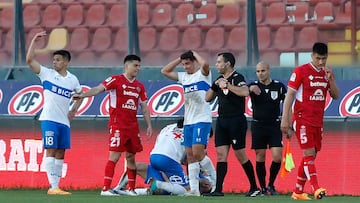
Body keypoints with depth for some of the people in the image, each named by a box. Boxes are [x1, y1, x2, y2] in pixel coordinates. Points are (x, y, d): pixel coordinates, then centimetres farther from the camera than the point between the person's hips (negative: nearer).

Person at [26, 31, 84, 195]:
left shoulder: (72, 79, 10)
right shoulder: (46, 73, 0)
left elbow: (80, 94, 28)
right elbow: (29, 60, -10)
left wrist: (74, 110, 15)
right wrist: (34, 41, -11)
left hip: (64, 121, 5)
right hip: (49, 119, -5)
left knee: (60, 154, 6)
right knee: (51, 151, -10)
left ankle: (56, 186, 10)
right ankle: (53, 186, -15)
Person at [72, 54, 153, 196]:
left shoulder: (139, 86, 14)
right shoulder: (116, 80, -3)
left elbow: (144, 107, 18)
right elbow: (98, 89, -12)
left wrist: (149, 125, 11)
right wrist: (82, 95, -27)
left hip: (133, 126, 6)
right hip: (117, 125, -6)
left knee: (131, 157, 9)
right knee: (114, 156, -11)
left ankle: (132, 189, 15)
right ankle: (105, 189, -11)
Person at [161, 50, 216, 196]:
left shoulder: (203, 74, -3)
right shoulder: (183, 77, 16)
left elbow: (204, 64, -25)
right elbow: (165, 71, 21)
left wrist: (194, 53, -7)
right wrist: (179, 59, 13)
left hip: (202, 120, -7)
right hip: (188, 121, 7)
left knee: (198, 153, -16)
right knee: (190, 156, 3)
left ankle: (215, 182, -1)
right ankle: (194, 189, 4)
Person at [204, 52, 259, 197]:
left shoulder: (237, 78, -9)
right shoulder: (220, 79, 15)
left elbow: (245, 92, -28)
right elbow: (208, 98, 19)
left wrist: (227, 86, -22)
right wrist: (215, 86, 3)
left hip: (236, 121, -8)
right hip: (222, 121, 8)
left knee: (240, 155, -2)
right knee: (221, 154, 0)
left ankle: (254, 187, 10)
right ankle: (218, 189, -4)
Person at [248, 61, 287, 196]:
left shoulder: (279, 86, 1)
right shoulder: (254, 86, 0)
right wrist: (251, 89, -43)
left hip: (275, 125, 0)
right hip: (258, 125, 0)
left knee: (277, 157, -9)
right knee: (260, 157, 2)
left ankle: (271, 185, 11)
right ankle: (263, 188, 11)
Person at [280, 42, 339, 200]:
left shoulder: (327, 73, 10)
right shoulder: (300, 71, -7)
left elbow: (335, 96, 10)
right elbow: (289, 96, -7)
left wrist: (330, 79, -8)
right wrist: (285, 119, -12)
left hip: (318, 121, 6)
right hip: (302, 120, -6)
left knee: (310, 156, 7)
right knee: (309, 153, -14)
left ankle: (298, 192, 15)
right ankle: (316, 189, -23)